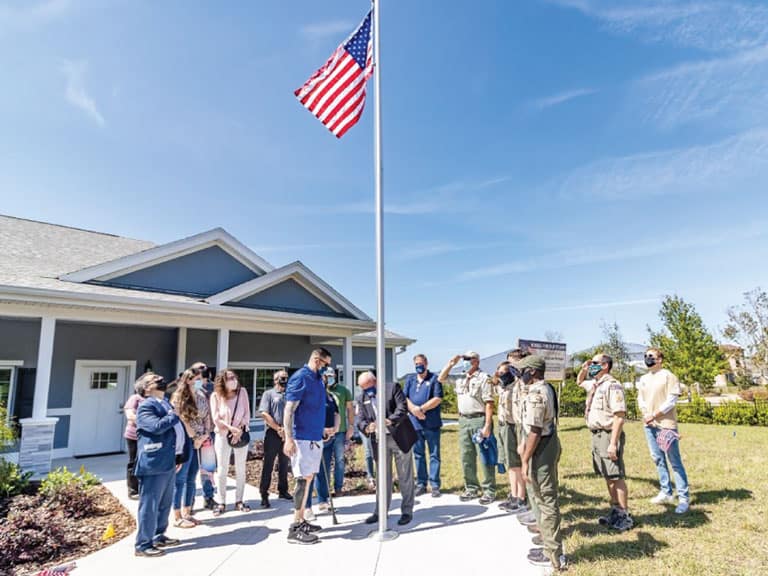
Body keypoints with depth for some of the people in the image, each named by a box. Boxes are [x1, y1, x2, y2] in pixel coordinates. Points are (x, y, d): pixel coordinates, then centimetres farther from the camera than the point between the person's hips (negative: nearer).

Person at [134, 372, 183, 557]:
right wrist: (175, 416, -11)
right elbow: (157, 426, -28)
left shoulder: (164, 403, 15)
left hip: (167, 461, 9)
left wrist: (177, 455, 22)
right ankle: (142, 544, 12)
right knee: (149, 505, 0)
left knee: (165, 503, 18)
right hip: (153, 463, -9)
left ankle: (158, 536, 31)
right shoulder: (145, 406, -12)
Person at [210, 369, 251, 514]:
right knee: (223, 469, 5)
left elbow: (247, 414, -3)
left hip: (241, 435, 2)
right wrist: (231, 428, -18)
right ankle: (222, 502, 16)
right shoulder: (216, 396, -8)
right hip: (223, 435, -1)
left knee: (240, 469, 7)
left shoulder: (242, 392, -4)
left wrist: (240, 429, -14)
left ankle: (239, 501, 17)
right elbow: (216, 418, -11)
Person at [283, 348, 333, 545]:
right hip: (302, 437, -9)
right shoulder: (300, 378, -13)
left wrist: (325, 429, 18)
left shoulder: (318, 379, 13)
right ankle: (295, 528, 1)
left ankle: (301, 521, 23)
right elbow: (289, 410, -17)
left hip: (314, 437, 9)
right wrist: (289, 438, -21)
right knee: (303, 479, -6)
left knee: (308, 478, 13)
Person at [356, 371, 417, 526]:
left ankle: (407, 511, 17)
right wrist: (367, 427, -22)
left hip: (400, 438, -3)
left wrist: (391, 420, -30)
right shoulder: (363, 398, 8)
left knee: (405, 476, 5)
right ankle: (380, 512, 24)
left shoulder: (392, 387, -3)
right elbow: (360, 420, 2)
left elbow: (403, 406, -13)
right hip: (379, 441, 4)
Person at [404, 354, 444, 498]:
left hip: (432, 424, -4)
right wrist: (413, 409, -15)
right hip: (415, 424, 4)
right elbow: (403, 398, 3)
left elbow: (438, 398, -11)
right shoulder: (410, 379, 11)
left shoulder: (434, 379, -1)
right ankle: (421, 484, 21)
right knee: (418, 455, 11)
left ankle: (435, 485, 10)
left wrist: (421, 408, -16)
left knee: (434, 455, 2)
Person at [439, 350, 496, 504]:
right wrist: (451, 363, 7)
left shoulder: (484, 378, -8)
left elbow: (489, 404, -12)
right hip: (463, 420, 7)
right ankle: (471, 488, 23)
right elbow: (441, 379, 18)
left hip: (479, 419, -6)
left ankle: (489, 490, 9)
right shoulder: (460, 379, 12)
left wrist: (487, 425, -18)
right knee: (466, 457, 12)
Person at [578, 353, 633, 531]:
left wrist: (613, 443, -25)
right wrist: (583, 368, 12)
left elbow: (619, 416, -22)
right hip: (596, 435, 9)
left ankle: (625, 516, 10)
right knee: (608, 477, 15)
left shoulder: (612, 385, -17)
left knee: (616, 477, 0)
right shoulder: (595, 385, 11)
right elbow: (579, 382, 33)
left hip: (608, 435, -9)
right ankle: (615, 511, 24)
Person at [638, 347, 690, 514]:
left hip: (666, 424, -7)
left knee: (675, 461, -3)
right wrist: (645, 414, -4)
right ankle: (666, 492, 23)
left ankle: (684, 497, 4)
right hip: (649, 425, 7)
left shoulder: (668, 376, -6)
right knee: (658, 459, 12)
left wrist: (654, 415, -13)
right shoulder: (643, 379, 14)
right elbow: (640, 399, 14)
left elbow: (671, 400, -12)